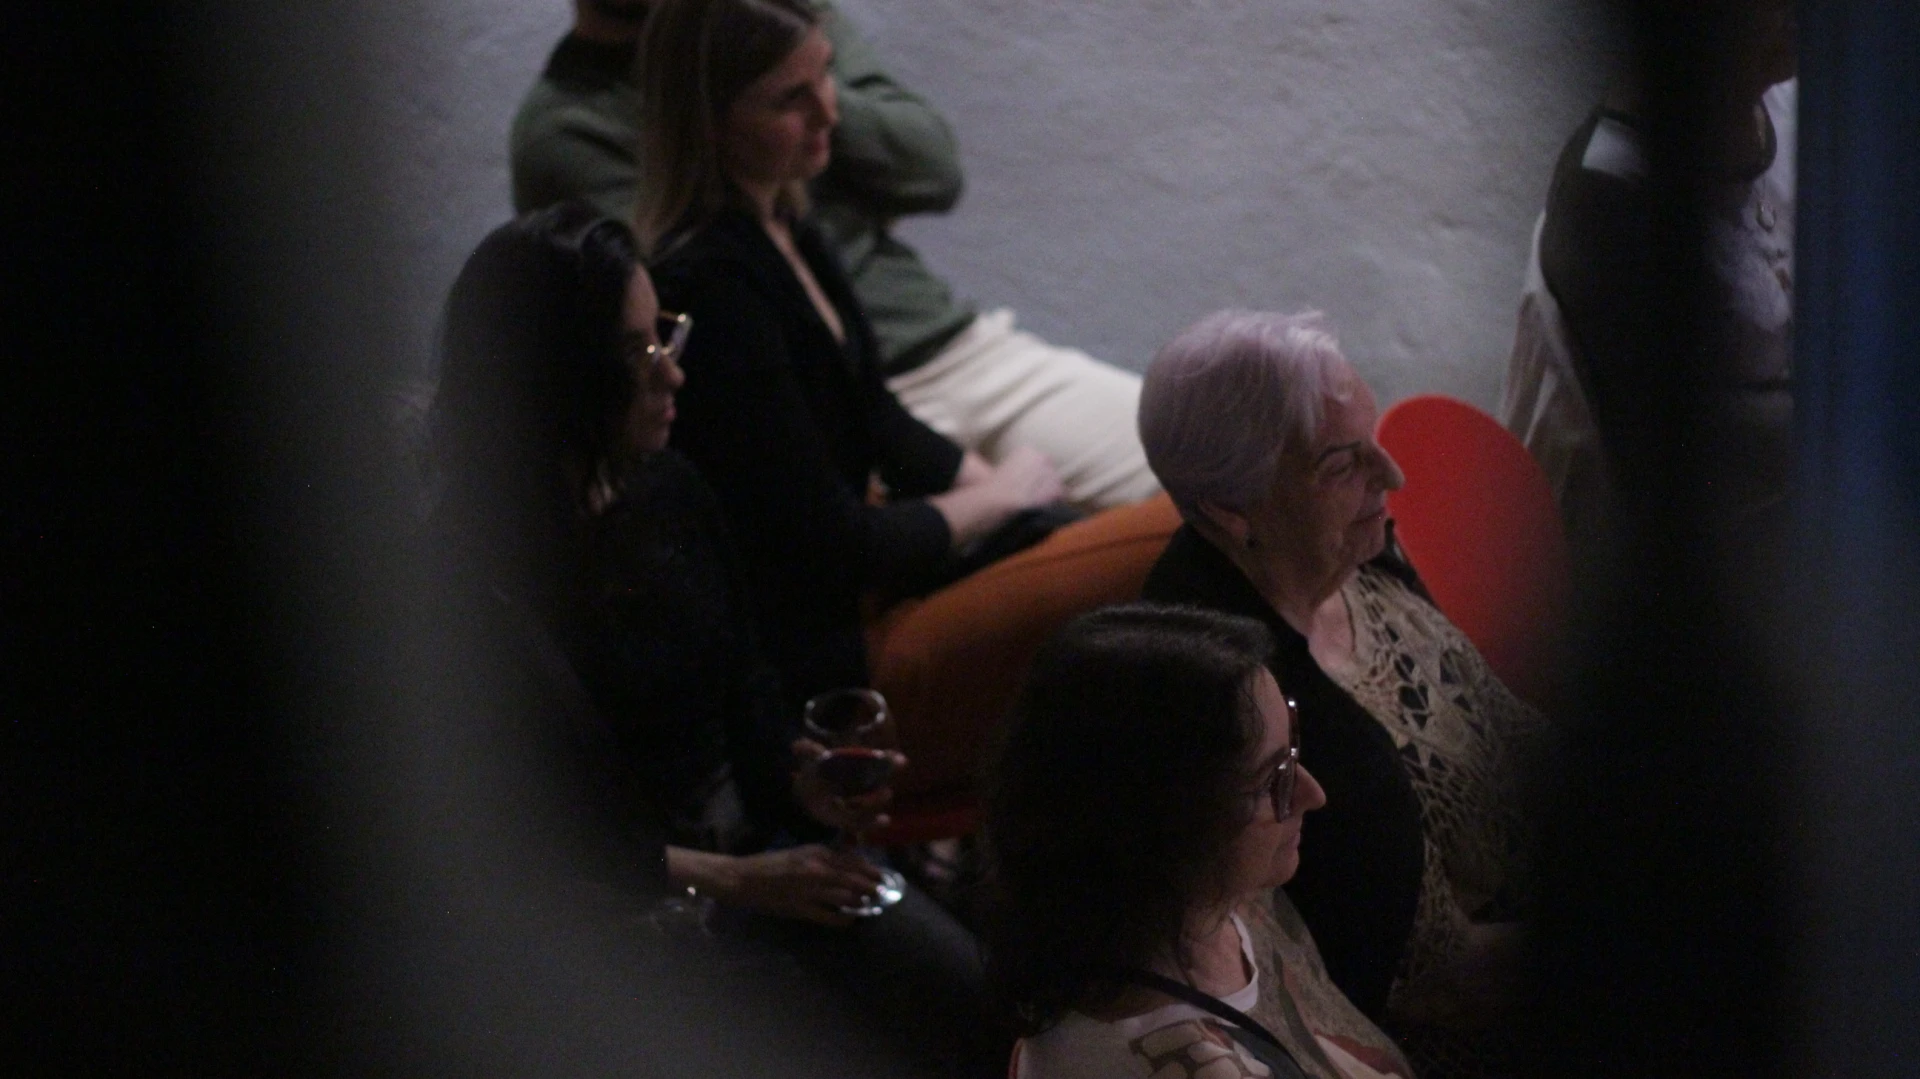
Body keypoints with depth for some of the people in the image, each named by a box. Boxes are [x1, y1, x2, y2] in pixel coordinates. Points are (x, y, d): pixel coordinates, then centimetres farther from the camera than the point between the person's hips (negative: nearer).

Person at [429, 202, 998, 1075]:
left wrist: (800, 778, -6)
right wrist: (733, 881, -17)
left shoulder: (668, 494, 2)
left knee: (985, 1007, -9)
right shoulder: (474, 576, -19)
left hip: (750, 836, 7)